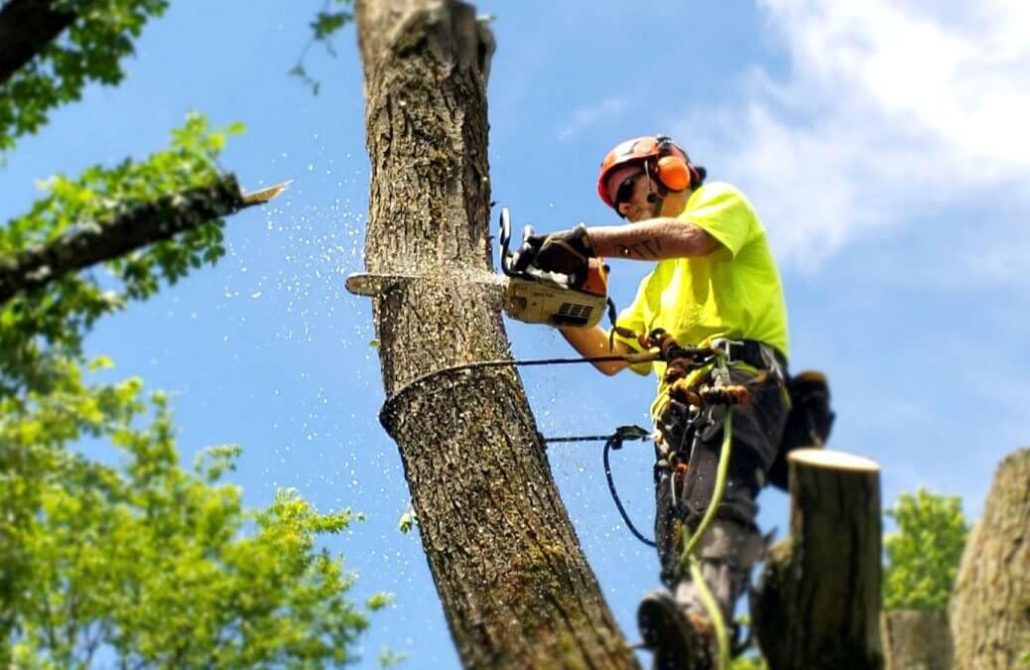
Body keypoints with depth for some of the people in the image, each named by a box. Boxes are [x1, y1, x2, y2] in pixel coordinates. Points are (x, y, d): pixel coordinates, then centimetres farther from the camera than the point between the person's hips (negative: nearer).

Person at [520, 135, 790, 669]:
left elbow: (687, 237, -9)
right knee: (677, 545, -10)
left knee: (717, 500, -34)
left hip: (742, 383, -9)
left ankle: (701, 623, -58)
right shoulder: (658, 282, 40)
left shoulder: (722, 201, 17)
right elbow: (611, 357, 34)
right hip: (681, 405, 9)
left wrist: (585, 240, -9)